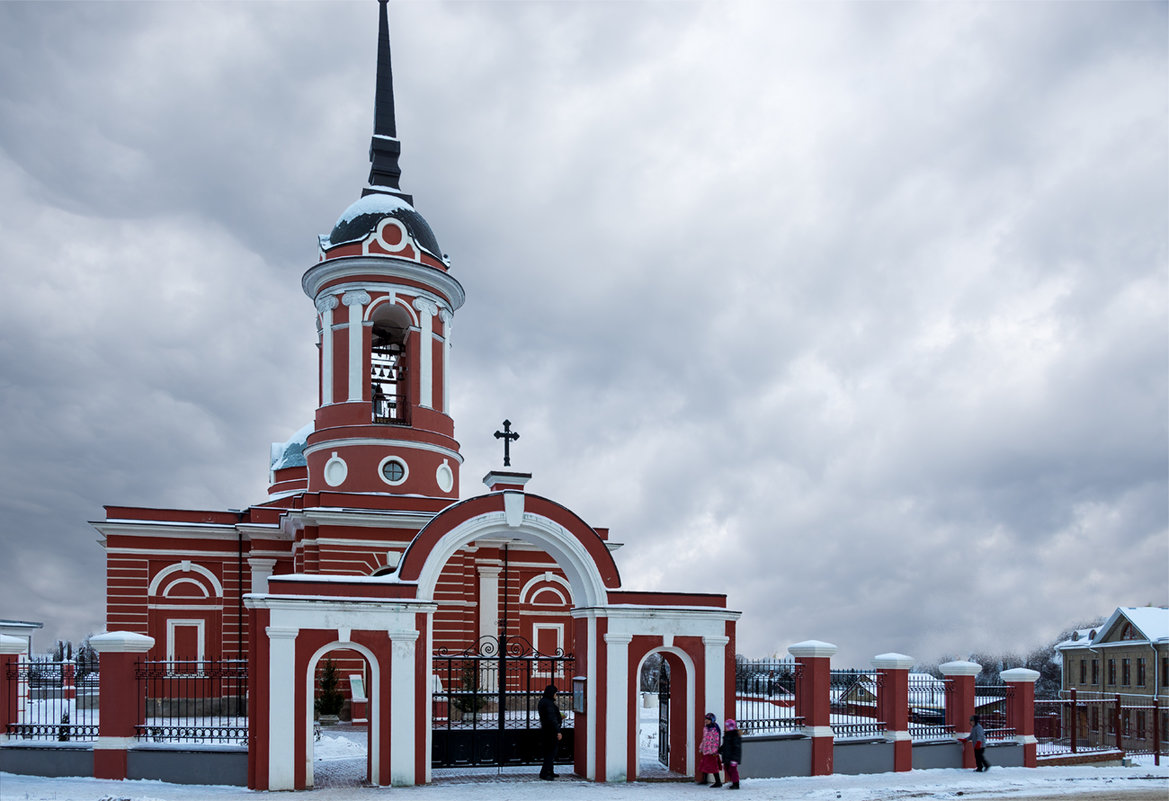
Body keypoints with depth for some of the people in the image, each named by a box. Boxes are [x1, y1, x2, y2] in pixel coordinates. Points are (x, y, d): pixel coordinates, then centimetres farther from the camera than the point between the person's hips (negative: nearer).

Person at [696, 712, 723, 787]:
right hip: (705, 750, 9)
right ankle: (704, 780, 31)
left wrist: (714, 751, -20)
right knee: (704, 765, 16)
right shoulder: (705, 728, 13)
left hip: (711, 751, -9)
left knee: (713, 766, -8)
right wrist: (701, 748, 22)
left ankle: (718, 782, -4)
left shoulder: (715, 729, -14)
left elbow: (716, 740, -16)